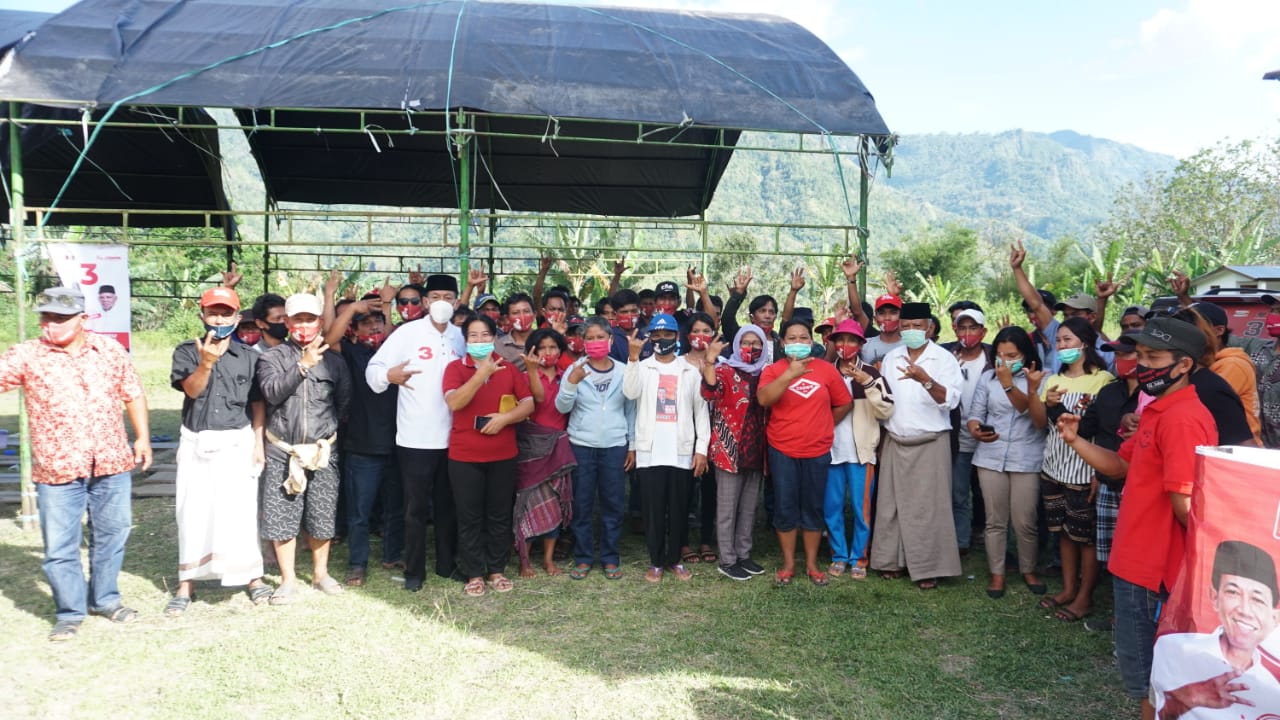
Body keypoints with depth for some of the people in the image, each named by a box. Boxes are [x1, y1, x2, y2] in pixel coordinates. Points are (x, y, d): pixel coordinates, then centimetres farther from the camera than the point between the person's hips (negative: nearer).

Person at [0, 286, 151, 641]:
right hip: (56, 469, -2)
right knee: (60, 544, 5)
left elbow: (133, 395, 12)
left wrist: (143, 438, 9)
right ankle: (69, 612, 22)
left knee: (111, 534, 14)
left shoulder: (110, 350, 4)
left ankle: (105, 598, 33)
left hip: (111, 463, 2)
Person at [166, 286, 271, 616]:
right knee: (193, 514, 4)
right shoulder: (187, 351, 1)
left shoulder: (248, 356, 3)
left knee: (240, 512, -2)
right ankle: (186, 585, 14)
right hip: (196, 443, 1)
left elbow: (258, 402, 7)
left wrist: (258, 443, 2)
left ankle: (253, 577, 11)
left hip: (237, 442, 0)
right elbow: (192, 389, -14)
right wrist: (206, 362, -34)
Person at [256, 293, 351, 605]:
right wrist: (304, 364, -19)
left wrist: (329, 427, 5)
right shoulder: (273, 357, 1)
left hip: (322, 451, 1)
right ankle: (288, 580, 15)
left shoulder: (333, 360, 5)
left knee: (321, 516, 8)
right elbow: (272, 392, -16)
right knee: (281, 517, 2)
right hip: (282, 451, -1)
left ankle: (320, 573, 27)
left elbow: (344, 401, 11)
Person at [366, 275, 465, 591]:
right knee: (416, 506, 4)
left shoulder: (461, 336, 9)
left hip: (453, 437, 4)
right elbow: (373, 369, -11)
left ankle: (446, 564, 27)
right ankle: (414, 570, 16)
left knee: (448, 505, 14)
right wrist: (390, 375, -32)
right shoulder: (408, 332, -5)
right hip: (415, 438, -4)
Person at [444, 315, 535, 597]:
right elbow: (454, 402, -18)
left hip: (503, 455, 2)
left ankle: (496, 570, 22)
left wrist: (504, 418, -16)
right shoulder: (455, 367, -2)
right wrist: (481, 373, -24)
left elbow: (528, 403, 0)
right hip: (464, 456, -2)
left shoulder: (509, 368, 5)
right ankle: (474, 574, 15)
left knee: (500, 515, 10)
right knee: (469, 517, 4)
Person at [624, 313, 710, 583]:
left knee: (679, 508, 7)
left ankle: (675, 559, 20)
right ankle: (656, 561, 14)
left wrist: (701, 448, -1)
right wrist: (633, 356, -26)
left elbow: (701, 411, 7)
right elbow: (630, 392, -16)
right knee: (652, 508, 3)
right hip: (650, 451, -1)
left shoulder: (691, 371, 9)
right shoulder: (641, 367, 4)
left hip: (681, 451, 1)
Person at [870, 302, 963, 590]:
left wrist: (925, 379, -32)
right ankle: (892, 560, 17)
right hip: (895, 442, 4)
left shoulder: (944, 358, -5)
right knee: (892, 504, 7)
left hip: (931, 442, -4)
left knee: (927, 507, -1)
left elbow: (951, 400, -18)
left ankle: (927, 567, 6)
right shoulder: (891, 357, 8)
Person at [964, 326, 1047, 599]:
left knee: (1025, 522, 3)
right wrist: (975, 429, -19)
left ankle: (1028, 570, 26)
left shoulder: (1039, 380, -4)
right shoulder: (988, 377, 3)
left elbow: (1029, 410, -17)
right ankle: (997, 573, 20)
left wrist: (1008, 384, -28)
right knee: (995, 520, 8)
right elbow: (975, 412, 2)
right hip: (991, 458, 2)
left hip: (1027, 459, -2)